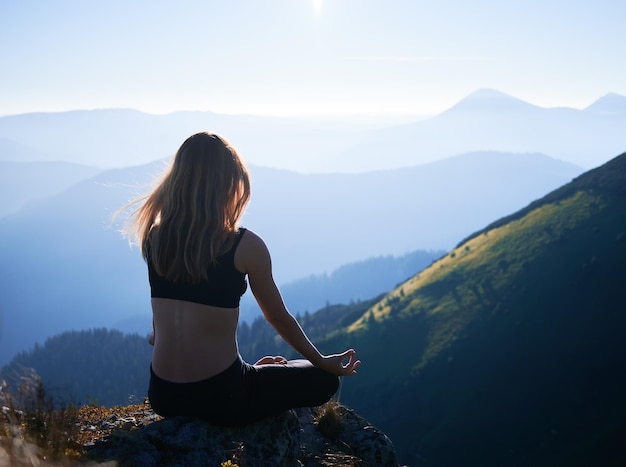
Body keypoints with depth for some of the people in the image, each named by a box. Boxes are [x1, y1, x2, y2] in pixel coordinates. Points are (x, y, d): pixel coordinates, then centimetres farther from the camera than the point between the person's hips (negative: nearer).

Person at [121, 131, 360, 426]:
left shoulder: (154, 238, -1)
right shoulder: (245, 245, -14)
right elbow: (278, 317, 1)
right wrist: (323, 362, 14)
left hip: (163, 396, 6)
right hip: (219, 397, -6)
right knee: (324, 380, 16)